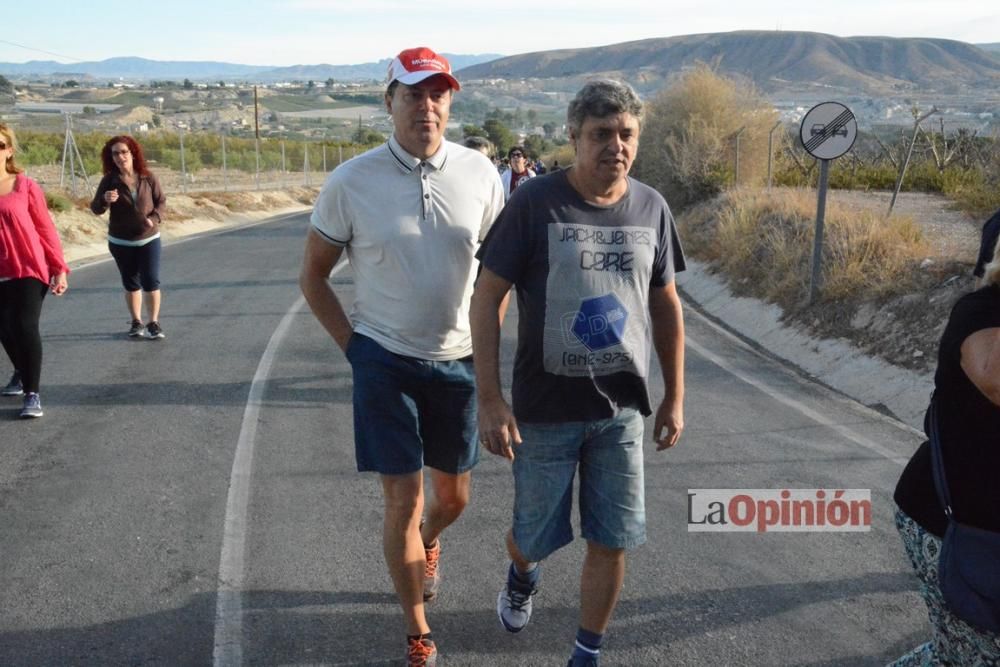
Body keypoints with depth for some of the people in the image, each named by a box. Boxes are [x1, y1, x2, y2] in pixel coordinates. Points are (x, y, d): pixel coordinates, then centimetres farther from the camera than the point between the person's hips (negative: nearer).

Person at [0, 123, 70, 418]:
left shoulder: (25, 186, -6)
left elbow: (45, 228, -2)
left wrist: (60, 268, -5)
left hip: (29, 269, -4)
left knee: (26, 326, -13)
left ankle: (32, 394, -5)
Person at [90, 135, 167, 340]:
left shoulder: (148, 177, -6)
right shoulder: (109, 181, -7)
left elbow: (161, 201, 1)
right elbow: (96, 209, -8)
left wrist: (154, 219, -18)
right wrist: (105, 200, -30)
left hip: (149, 239, -1)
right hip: (120, 242, 1)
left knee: (151, 281, -5)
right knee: (131, 283, 11)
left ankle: (153, 322, 6)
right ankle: (136, 322, 23)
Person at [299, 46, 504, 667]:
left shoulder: (480, 173, -4)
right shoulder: (351, 182, -10)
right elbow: (313, 276, 1)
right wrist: (353, 346, -4)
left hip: (459, 361, 3)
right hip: (386, 363, -2)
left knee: (454, 495, 16)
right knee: (403, 501, 1)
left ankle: (427, 545, 53)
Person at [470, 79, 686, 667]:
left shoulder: (651, 207, 0)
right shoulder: (535, 202, -12)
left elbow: (666, 307, 9)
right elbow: (487, 300, -9)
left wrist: (675, 397, 9)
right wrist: (490, 400, -13)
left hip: (622, 409, 3)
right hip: (546, 408, -2)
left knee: (612, 542, 8)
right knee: (535, 534, 13)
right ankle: (522, 575, 50)